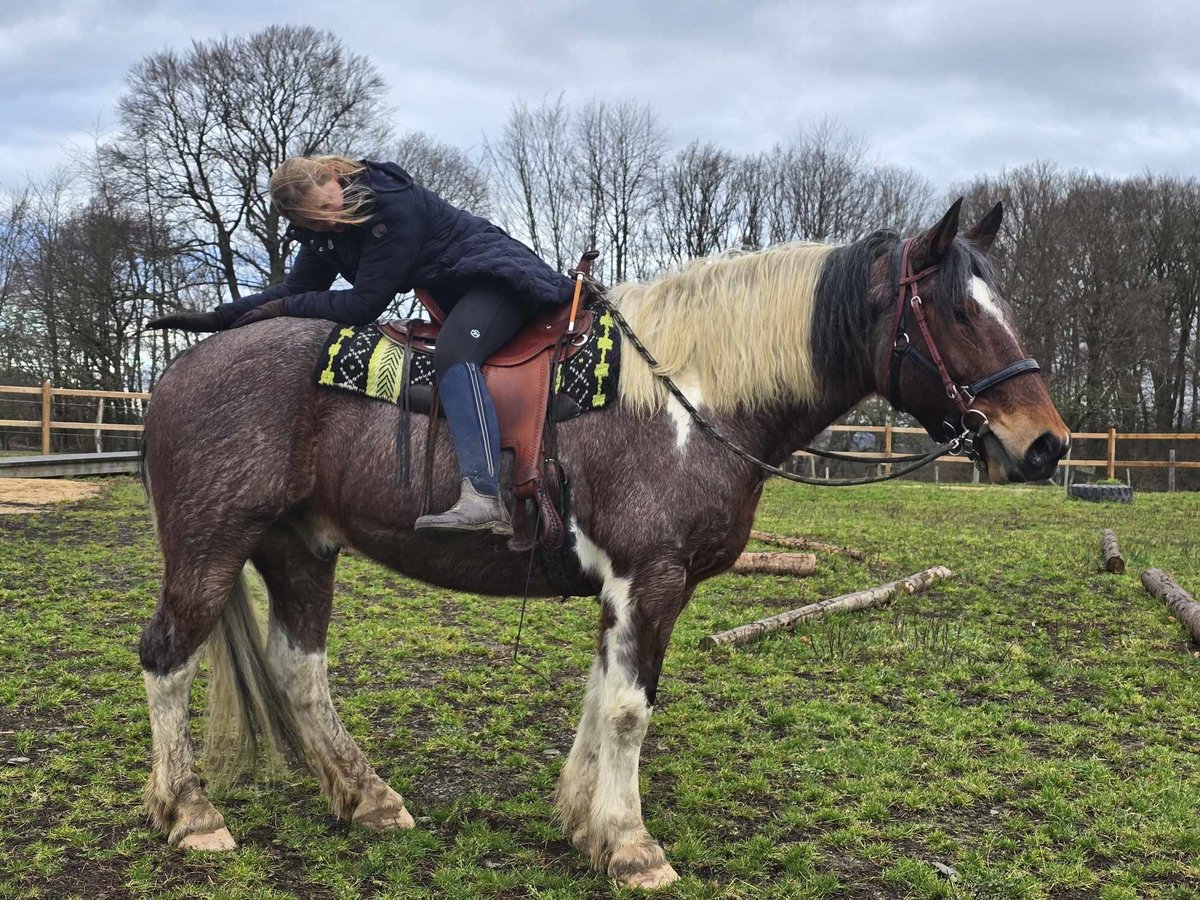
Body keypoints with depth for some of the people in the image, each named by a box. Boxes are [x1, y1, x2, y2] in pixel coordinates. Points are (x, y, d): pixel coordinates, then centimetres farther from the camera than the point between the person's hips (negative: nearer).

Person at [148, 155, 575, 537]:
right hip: (454, 296, 11)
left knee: (453, 354, -34)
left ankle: (485, 497, -52)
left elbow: (364, 304, -25)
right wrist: (216, 318, -1)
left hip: (496, 276, -11)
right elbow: (295, 287, 7)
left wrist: (284, 308, -15)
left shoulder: (395, 208, -26)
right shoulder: (323, 232, 1)